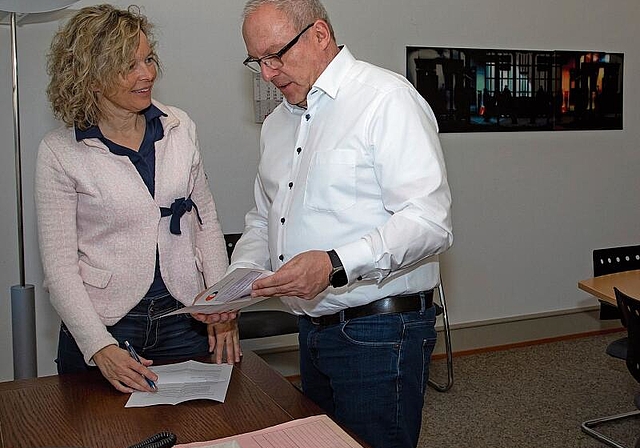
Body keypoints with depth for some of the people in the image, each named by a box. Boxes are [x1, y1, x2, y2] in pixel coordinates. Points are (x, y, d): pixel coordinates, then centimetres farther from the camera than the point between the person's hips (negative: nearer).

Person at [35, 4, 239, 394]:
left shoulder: (180, 127, 2)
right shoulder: (59, 153, -9)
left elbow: (207, 220, 7)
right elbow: (59, 264, -9)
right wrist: (100, 347, -18)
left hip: (186, 322, 3)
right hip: (105, 326, -3)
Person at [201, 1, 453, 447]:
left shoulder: (387, 99, -13)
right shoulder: (278, 123, 14)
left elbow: (430, 221, -22)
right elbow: (263, 221, 21)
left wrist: (335, 266, -32)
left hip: (379, 333, -8)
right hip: (314, 330, 8)